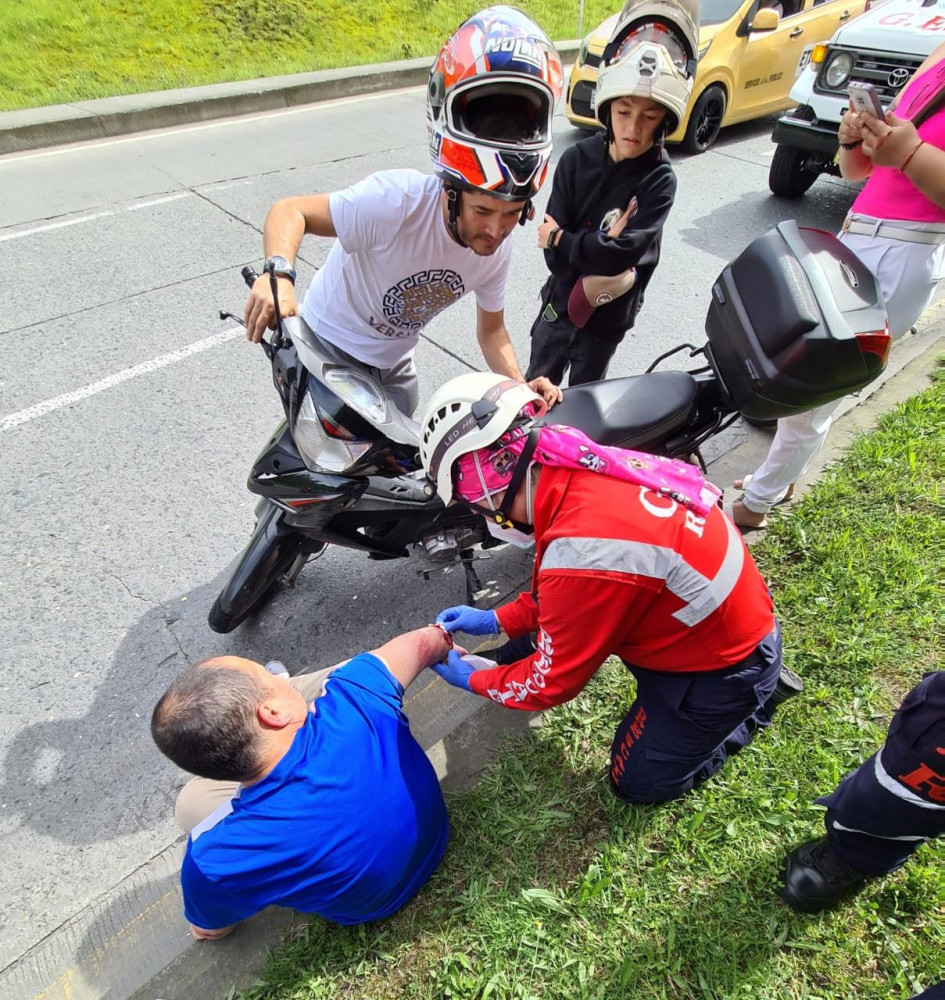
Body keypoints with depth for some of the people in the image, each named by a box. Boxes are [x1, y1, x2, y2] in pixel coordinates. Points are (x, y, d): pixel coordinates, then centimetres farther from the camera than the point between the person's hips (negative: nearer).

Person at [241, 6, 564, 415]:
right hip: (328, 348, -6)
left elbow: (491, 330, -1)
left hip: (393, 366, 6)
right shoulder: (396, 199, -33)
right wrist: (279, 273, -49)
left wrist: (522, 388, -18)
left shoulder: (497, 250, -13)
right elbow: (290, 211, -28)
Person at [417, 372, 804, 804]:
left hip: (723, 669, -7)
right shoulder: (585, 467, -14)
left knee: (639, 783, 10)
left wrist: (473, 680, -4)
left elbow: (554, 682, -19)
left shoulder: (582, 555, -39)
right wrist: (496, 620, 3)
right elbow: (560, 595, 4)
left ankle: (757, 700, 20)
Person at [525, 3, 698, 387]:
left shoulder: (659, 181, -18)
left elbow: (621, 253, -29)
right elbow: (552, 250, -14)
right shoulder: (577, 159, -11)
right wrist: (599, 251, -26)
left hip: (610, 315, -2)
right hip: (561, 299, 2)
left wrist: (560, 238, -20)